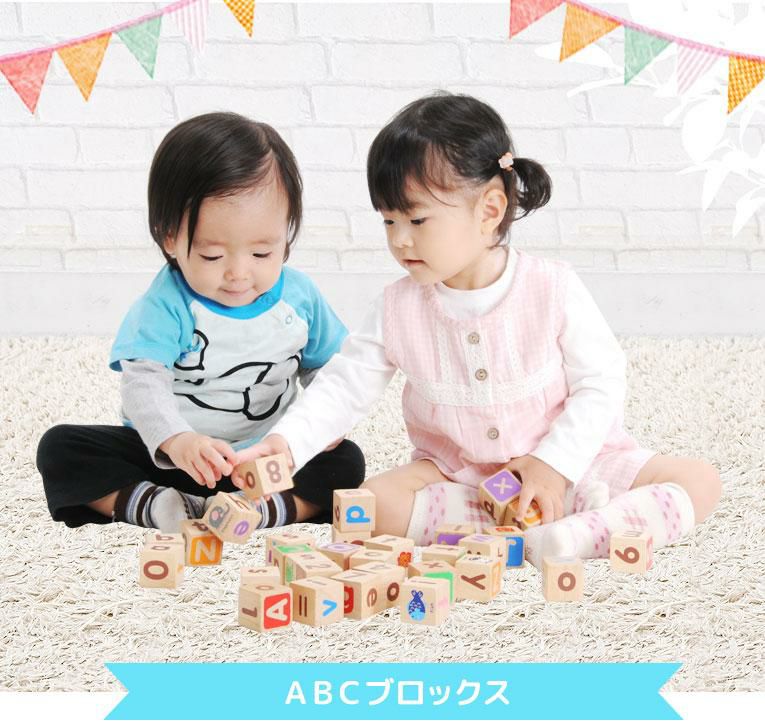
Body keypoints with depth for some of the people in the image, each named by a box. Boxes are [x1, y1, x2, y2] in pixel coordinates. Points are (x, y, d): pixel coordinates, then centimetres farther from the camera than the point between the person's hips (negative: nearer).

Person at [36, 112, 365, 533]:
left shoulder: (299, 296, -3)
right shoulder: (167, 306, -16)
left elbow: (326, 367, 12)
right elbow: (142, 382, -28)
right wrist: (175, 440, -48)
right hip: (166, 458, -2)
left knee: (346, 462, -20)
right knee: (60, 448, -19)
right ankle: (150, 503, -34)